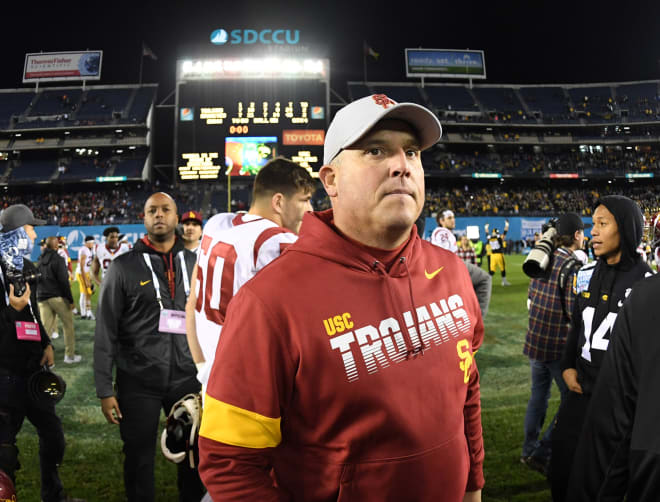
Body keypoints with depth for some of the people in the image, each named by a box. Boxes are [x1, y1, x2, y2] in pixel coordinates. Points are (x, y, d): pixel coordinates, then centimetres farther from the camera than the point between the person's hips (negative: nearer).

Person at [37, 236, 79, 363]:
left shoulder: (40, 260, 13)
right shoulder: (58, 259, -10)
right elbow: (63, 281, -14)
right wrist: (70, 300, -11)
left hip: (42, 298, 6)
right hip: (58, 297, -6)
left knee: (46, 328, 5)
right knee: (68, 325, 7)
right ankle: (70, 355, 12)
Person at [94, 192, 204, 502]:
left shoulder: (194, 264, 5)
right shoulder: (124, 267, -3)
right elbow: (106, 331, -3)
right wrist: (104, 390, -6)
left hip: (187, 378, 2)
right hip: (138, 382, -2)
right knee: (139, 460, 12)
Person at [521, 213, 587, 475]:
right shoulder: (572, 266, -17)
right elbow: (575, 312, -19)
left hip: (535, 340, 8)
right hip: (560, 345, -8)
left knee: (539, 395, 19)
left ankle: (529, 449, 29)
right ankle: (542, 453, 6)